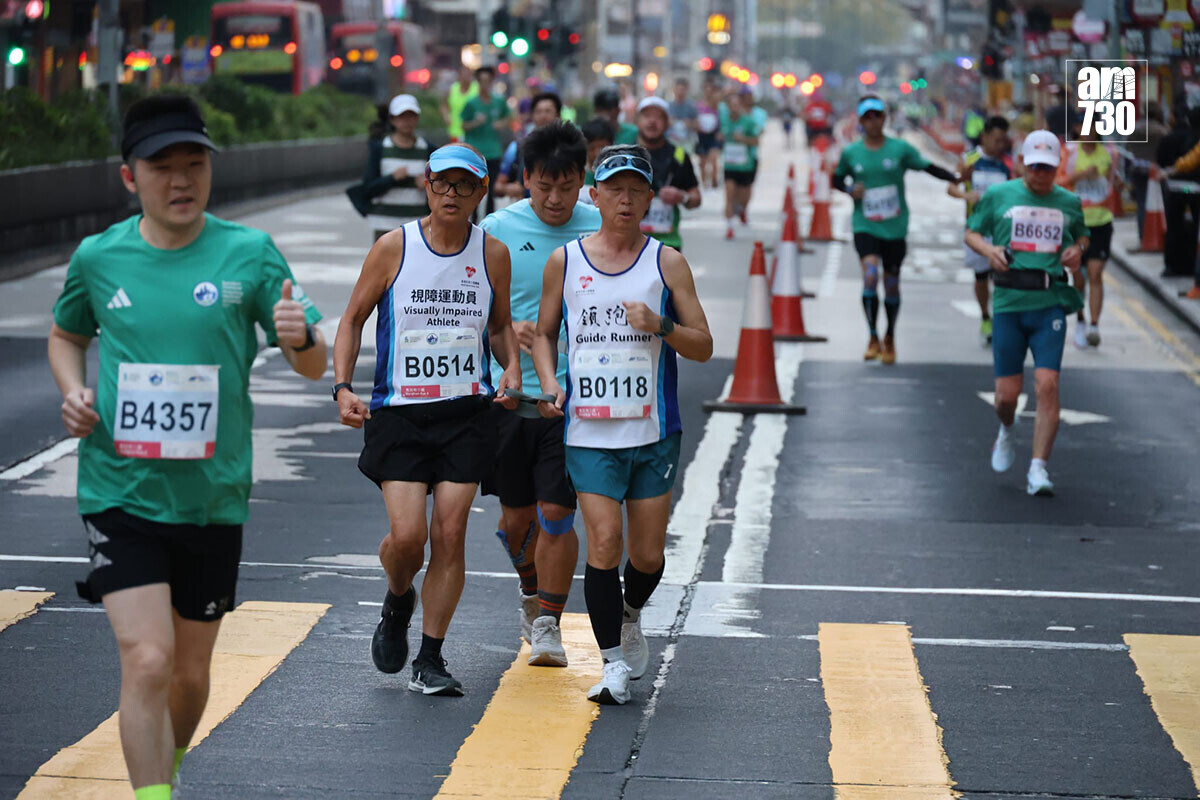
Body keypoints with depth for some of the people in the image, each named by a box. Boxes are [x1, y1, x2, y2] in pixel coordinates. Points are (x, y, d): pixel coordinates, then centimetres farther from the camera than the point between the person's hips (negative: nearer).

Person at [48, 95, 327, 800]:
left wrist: (301, 337, -25)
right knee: (147, 662, -16)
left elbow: (315, 366, -1)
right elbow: (67, 336, 20)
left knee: (191, 674, 14)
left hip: (213, 499, 1)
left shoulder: (249, 253, -3)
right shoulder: (98, 258, 0)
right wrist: (73, 392, -1)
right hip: (121, 495, -1)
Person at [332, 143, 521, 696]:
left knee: (449, 535, -3)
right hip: (398, 410, -2)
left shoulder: (492, 254, 3)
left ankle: (430, 662, 9)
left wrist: (511, 367, -2)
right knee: (407, 535, -12)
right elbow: (353, 318, 4)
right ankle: (397, 601, 24)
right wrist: (343, 386, -8)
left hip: (468, 412, 2)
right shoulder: (394, 248, -3)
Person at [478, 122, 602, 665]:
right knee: (516, 515, 11)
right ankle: (532, 592, 40)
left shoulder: (602, 229, -2)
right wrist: (507, 330, -18)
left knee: (556, 513, -7)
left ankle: (548, 624, 6)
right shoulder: (497, 229, -3)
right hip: (509, 391, 1)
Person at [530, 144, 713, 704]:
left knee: (648, 553, 5)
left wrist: (660, 326, -16)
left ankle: (630, 619, 37)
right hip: (589, 431, -1)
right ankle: (614, 663, -1)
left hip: (654, 431, 1)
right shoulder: (564, 262, 5)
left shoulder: (667, 263, 3)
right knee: (604, 542, -12)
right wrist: (550, 383, -2)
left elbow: (703, 347, 3)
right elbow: (544, 333, 16)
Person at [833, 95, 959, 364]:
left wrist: (957, 179, -11)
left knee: (891, 283, 7)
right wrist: (849, 190, -5)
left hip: (895, 228, 0)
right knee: (870, 274, -21)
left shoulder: (900, 149, -1)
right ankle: (873, 339, -9)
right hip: (865, 227, 0)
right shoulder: (850, 153, 3)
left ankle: (890, 339, 30)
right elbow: (837, 179, 16)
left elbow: (928, 167, 1)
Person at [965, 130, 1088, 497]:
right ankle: (1006, 432, 38)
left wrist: (1077, 250, 4)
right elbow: (971, 233, 14)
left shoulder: (1069, 202, 9)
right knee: (1007, 393, 2)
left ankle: (1038, 470, -10)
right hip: (1009, 303, 0)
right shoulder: (998, 196, 4)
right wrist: (988, 249, -8)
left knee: (1047, 384, -14)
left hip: (1051, 304, 0)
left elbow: (1082, 234, 27)